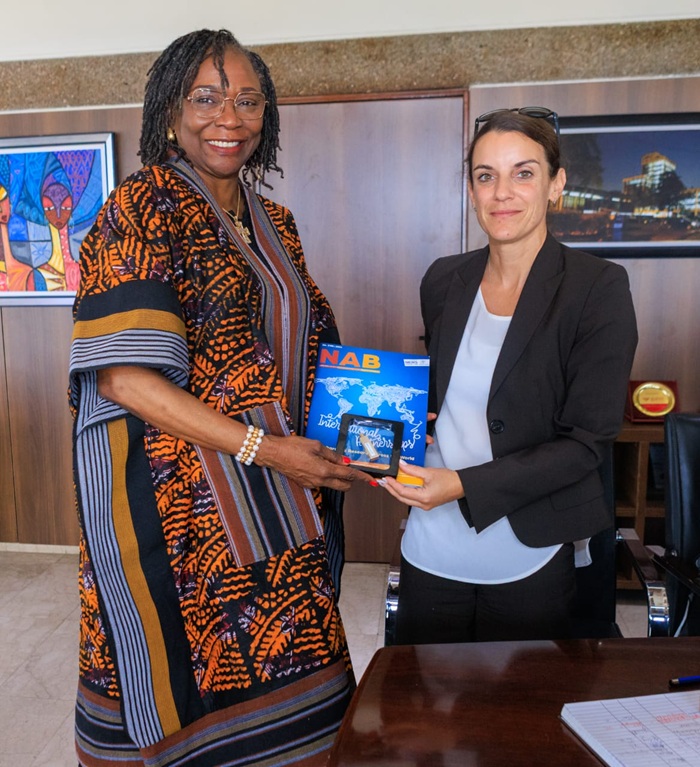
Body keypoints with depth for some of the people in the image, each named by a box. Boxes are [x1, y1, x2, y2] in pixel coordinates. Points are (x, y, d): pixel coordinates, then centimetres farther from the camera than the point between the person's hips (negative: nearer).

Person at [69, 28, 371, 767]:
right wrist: (259, 447, -19)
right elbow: (120, 375, -16)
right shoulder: (139, 209, -8)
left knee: (283, 668, 12)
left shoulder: (274, 223, 12)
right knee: (186, 675, 8)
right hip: (175, 504, -6)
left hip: (275, 506, 6)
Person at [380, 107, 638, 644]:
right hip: (431, 553, 4)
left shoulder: (598, 288, -11)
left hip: (530, 561, -3)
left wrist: (466, 486, -21)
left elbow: (589, 441, -13)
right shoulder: (444, 281, 3)